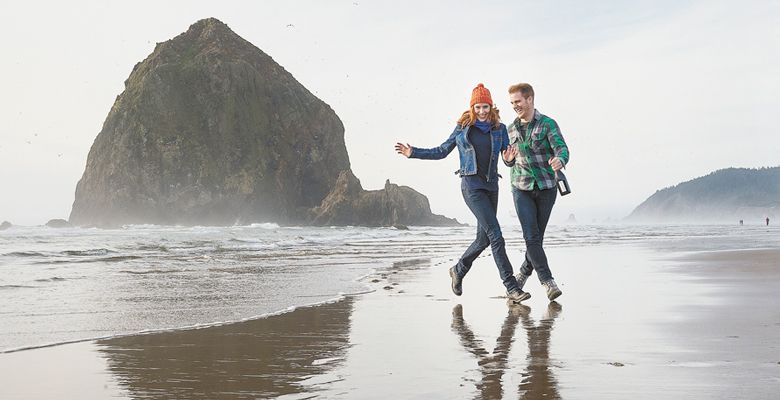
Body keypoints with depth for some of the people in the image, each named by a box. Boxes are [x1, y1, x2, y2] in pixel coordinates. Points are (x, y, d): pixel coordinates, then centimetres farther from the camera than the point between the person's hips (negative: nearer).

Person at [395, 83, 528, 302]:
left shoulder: (499, 129, 9)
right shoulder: (462, 127, 4)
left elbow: (508, 158, 7)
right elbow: (441, 151, 14)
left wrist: (509, 159, -17)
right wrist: (413, 152, 9)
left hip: (491, 186, 4)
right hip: (472, 185, -4)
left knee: (484, 238, 9)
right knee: (495, 235, -14)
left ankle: (458, 270, 33)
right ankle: (511, 286, -14)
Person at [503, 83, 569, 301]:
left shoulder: (547, 124, -5)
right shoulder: (511, 129, 9)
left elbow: (562, 148, -19)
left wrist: (559, 160, -43)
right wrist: (508, 158, -7)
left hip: (546, 187, -2)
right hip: (522, 188, 2)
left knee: (537, 236, 6)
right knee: (531, 236, -11)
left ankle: (523, 273, 25)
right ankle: (548, 282, -11)